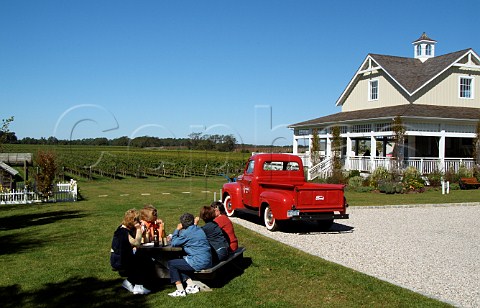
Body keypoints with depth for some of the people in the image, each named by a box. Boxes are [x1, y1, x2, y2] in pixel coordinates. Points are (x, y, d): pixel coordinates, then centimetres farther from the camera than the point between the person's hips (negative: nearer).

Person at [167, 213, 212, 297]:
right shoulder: (199, 229, 13)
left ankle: (180, 290, 4)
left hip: (199, 263, -9)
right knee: (179, 262, 25)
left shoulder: (186, 232, -13)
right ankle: (192, 285, 17)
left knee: (171, 263, 6)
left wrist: (177, 230, 7)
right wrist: (179, 231, 15)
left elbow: (173, 243, -3)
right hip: (207, 262, 9)